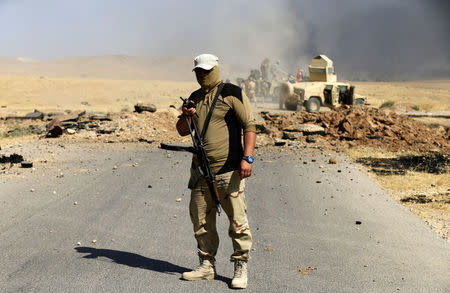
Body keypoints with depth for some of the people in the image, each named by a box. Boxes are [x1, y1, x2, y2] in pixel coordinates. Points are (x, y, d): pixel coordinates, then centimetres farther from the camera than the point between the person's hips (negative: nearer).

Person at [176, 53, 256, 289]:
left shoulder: (232, 93, -3)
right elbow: (182, 131, 21)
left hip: (228, 171, -6)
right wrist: (186, 117, -3)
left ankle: (241, 269, 4)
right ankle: (207, 265, 22)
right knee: (201, 221, 10)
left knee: (237, 221, -5)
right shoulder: (194, 98, 16)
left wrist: (247, 158, -18)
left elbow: (249, 125, -8)